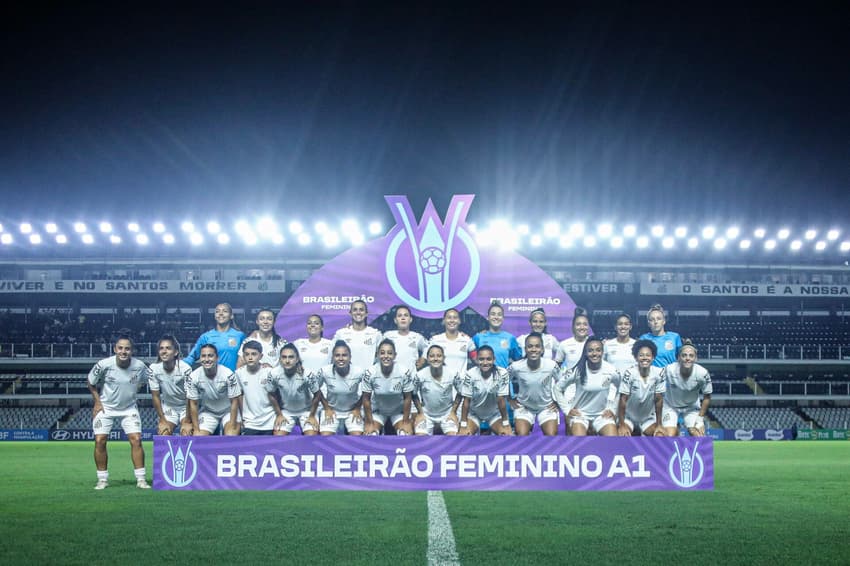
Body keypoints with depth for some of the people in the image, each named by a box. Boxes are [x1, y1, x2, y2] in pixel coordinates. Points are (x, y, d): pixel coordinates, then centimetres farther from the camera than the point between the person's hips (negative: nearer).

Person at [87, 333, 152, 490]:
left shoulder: (139, 366, -16)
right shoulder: (104, 365, -20)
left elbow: (148, 379, 7)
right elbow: (91, 383, -2)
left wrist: (131, 392, 3)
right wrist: (97, 402, -6)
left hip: (129, 408, 1)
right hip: (105, 407, -1)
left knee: (136, 440, -10)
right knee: (100, 441, -9)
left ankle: (141, 479, 0)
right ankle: (102, 479, 6)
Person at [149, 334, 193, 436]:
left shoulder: (185, 369, -26)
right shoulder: (154, 369, -18)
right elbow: (155, 396, -7)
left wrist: (187, 422, -18)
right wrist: (162, 420, -7)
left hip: (186, 407, -3)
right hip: (168, 407, 3)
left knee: (186, 434, -21)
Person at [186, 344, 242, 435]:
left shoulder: (228, 374, -26)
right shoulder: (193, 377, -19)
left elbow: (234, 402, -16)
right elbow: (193, 404, -8)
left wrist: (232, 426, -19)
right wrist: (196, 429, -10)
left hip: (228, 411, -2)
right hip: (207, 412, 2)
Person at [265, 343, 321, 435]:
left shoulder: (307, 374, -28)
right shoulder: (274, 374, -23)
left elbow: (317, 395, -13)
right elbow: (272, 395, -4)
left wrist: (312, 416, -7)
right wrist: (279, 414, 0)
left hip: (306, 410, -2)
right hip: (286, 411, 2)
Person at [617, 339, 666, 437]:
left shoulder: (658, 374, -17)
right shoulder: (629, 373, -24)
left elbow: (658, 400, -8)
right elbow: (623, 400, -18)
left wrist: (659, 424, -6)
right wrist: (622, 425, -18)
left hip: (648, 417, 2)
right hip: (628, 416, -2)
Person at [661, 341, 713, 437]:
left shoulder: (702, 373, -22)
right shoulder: (668, 370, -27)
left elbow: (707, 397, -6)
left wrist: (700, 418, -6)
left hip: (692, 407, 1)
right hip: (670, 406, -1)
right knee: (670, 437, -18)